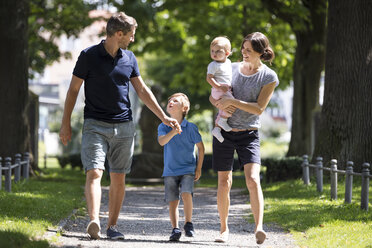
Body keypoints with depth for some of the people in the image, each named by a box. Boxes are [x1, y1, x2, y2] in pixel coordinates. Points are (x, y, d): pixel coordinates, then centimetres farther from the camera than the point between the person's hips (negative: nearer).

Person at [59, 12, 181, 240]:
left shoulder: (129, 58, 10)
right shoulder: (89, 56, -4)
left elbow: (142, 90, 16)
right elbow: (73, 89, 1)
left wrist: (164, 117, 12)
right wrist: (66, 123, -2)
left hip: (124, 127, 4)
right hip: (95, 125, -4)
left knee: (119, 178, 4)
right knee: (94, 172, -18)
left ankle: (112, 226, 11)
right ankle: (94, 222, -31)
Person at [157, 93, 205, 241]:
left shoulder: (190, 127, -4)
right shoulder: (163, 127, 1)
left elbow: (200, 147, 4)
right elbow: (162, 142, -18)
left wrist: (199, 169, 2)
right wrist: (173, 132, -33)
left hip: (188, 169, -2)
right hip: (170, 171, 2)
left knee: (186, 194, -21)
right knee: (172, 201, -1)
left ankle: (188, 223, -4)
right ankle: (175, 229, 6)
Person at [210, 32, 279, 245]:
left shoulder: (269, 77, -3)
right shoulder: (232, 68, 6)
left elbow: (259, 108, -12)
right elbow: (213, 97, 11)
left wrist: (233, 101, -19)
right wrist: (222, 105, -11)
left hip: (249, 134, -3)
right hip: (224, 131, 3)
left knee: (253, 180, -19)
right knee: (224, 182, 4)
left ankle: (259, 228, -28)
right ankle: (224, 229, 16)